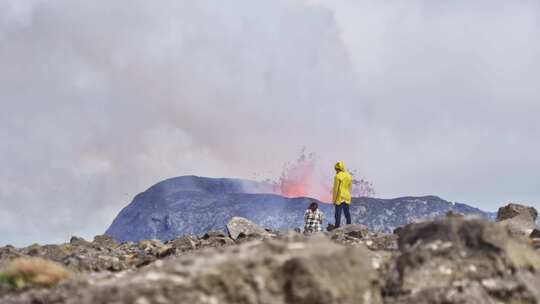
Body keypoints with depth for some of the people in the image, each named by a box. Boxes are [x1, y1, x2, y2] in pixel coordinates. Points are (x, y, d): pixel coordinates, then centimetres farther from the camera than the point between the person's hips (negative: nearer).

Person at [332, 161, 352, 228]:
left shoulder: (338, 176, -12)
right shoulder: (349, 176, 10)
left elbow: (335, 189, -12)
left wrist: (334, 199, -7)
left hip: (340, 198, -7)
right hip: (347, 198, 7)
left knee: (338, 214, -5)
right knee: (347, 213, 12)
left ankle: (337, 227, -7)